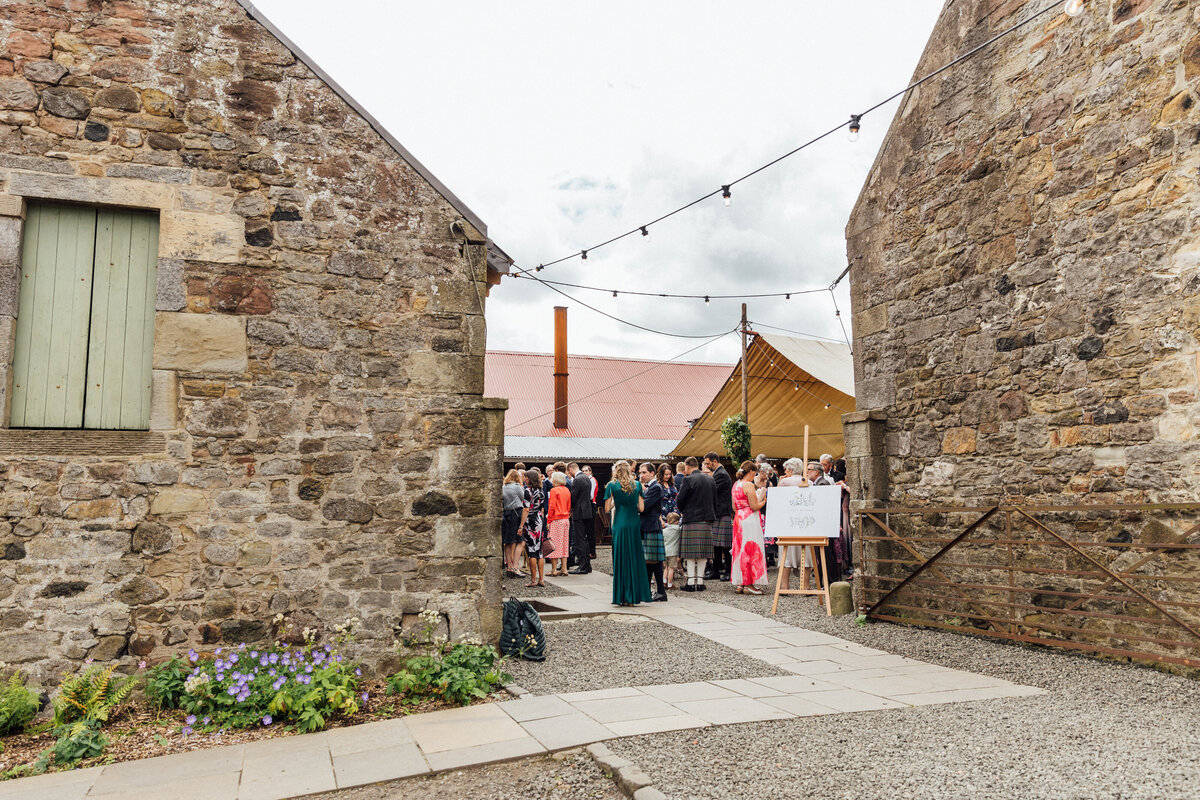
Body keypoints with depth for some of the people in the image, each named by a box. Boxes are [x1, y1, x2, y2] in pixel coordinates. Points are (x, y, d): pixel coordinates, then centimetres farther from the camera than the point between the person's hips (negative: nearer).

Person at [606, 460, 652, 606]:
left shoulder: (612, 486, -3)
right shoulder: (637, 485, 5)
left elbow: (608, 508, -3)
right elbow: (641, 508, 3)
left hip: (620, 525, -2)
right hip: (634, 524, 2)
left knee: (621, 559, 4)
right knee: (635, 559, 9)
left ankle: (622, 597, 5)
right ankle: (633, 597, 12)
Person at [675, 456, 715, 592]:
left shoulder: (688, 480, -12)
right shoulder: (710, 479, 7)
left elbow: (680, 499, -9)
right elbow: (714, 498, 12)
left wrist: (682, 512, 9)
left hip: (691, 520, -5)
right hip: (707, 519, 6)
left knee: (690, 553, 0)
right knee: (702, 552, 11)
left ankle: (691, 583, 1)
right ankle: (700, 581, 13)